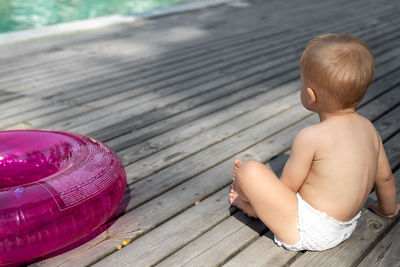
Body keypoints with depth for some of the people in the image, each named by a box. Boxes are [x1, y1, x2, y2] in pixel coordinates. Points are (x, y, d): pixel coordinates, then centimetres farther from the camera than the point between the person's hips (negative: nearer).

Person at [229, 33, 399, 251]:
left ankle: (249, 202, 17)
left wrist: (243, 180, 4)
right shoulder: (368, 128, -1)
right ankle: (257, 205, 24)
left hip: (307, 233, -9)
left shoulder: (310, 137, -23)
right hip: (347, 225, 9)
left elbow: (286, 188, -14)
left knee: (250, 171, -17)